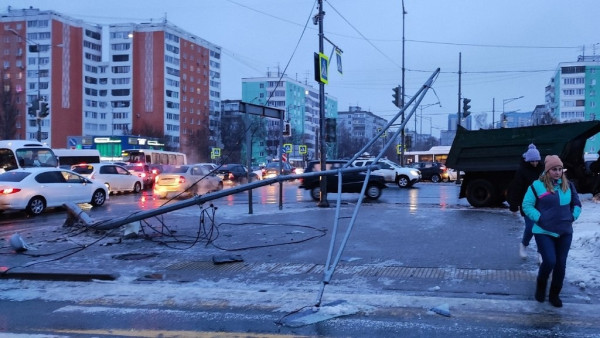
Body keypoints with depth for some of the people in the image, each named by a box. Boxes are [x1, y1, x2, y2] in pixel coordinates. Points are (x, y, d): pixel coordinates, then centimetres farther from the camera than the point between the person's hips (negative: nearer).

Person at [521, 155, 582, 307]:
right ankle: (541, 286, 16)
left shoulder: (568, 186, 7)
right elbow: (526, 205, -6)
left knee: (561, 264, 6)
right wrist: (539, 218, -14)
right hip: (544, 232, -4)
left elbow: (577, 204, 18)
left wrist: (573, 217, 4)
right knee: (549, 261, -15)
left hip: (565, 232, 5)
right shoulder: (537, 185, -7)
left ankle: (554, 295, 23)